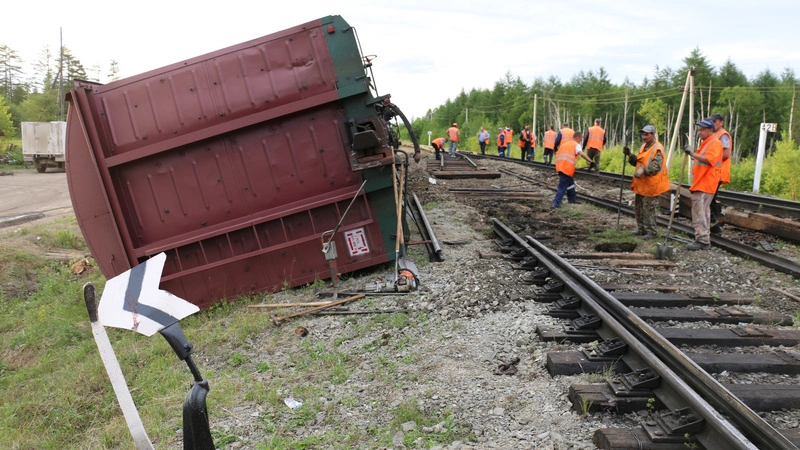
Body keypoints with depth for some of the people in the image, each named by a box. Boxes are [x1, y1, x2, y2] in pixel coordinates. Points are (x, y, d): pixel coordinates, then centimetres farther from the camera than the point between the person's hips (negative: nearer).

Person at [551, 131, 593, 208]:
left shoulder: (564, 144, 24)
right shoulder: (576, 145, 1)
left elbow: (557, 154, 24)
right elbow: (581, 154, -17)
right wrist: (591, 161, -20)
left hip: (560, 167, 8)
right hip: (567, 168, -8)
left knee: (570, 183, 24)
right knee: (562, 187, -4)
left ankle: (572, 198, 34)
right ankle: (556, 203, -7)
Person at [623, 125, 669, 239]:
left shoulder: (657, 149, -16)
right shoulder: (644, 146, 15)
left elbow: (656, 166, -26)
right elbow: (637, 161, 20)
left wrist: (643, 171, -34)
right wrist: (630, 155, 5)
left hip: (651, 184, -10)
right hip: (641, 183, 10)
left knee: (649, 208, -5)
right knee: (638, 206, 15)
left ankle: (651, 232, 4)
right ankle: (642, 229, 27)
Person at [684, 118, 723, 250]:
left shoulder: (714, 143, -11)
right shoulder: (706, 143, 22)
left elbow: (709, 160, -27)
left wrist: (693, 154, -33)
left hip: (705, 184, -11)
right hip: (700, 183, 11)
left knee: (699, 212, -13)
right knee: (703, 212, 14)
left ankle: (702, 240, -13)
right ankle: (704, 238, 21)